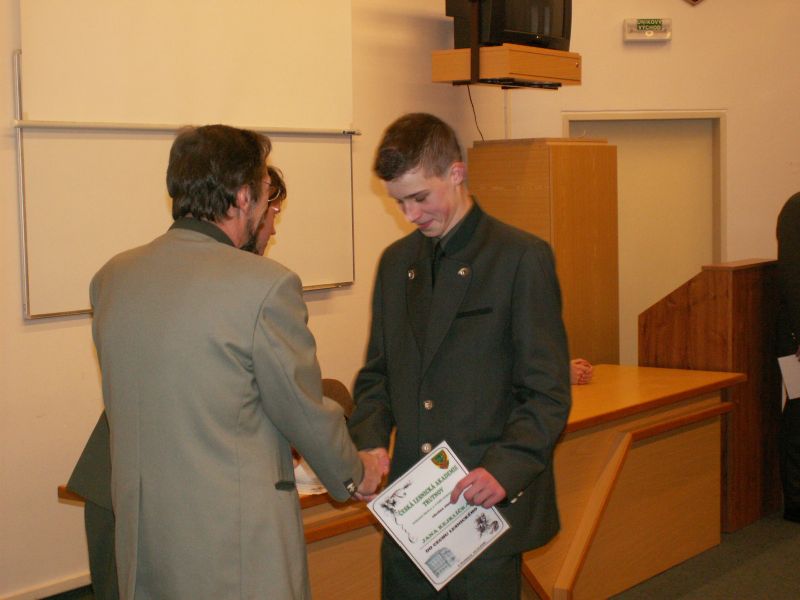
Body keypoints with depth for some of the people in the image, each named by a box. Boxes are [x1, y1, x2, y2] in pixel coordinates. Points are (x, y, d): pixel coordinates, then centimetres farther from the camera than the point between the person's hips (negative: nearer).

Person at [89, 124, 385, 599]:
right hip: (238, 552, -6)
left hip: (141, 543, 6)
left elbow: (122, 407, 11)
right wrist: (354, 474, 12)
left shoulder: (111, 278, 1)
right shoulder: (266, 285, -18)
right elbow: (306, 413, -8)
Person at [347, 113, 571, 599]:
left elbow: (549, 393, -9)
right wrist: (370, 441, -1)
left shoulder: (523, 258, -7)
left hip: (490, 504, -5)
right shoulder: (396, 262, 12)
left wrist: (506, 470, -21)